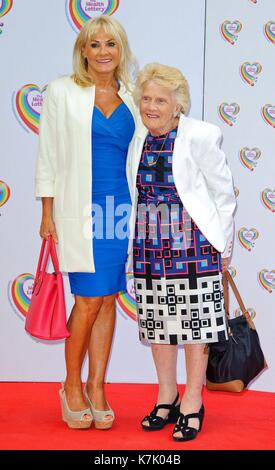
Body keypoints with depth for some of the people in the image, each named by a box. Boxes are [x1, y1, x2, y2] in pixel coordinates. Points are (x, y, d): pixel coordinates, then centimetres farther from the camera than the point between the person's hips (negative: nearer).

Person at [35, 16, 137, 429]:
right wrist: (48, 215, -4)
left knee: (107, 298, 6)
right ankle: (72, 385, 13)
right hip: (81, 207, -3)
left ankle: (96, 386, 16)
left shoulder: (130, 98, 12)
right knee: (90, 298, -6)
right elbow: (48, 155, 1)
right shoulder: (62, 92, 2)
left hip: (121, 208, 4)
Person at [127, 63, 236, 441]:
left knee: (195, 318, 1)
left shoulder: (200, 136, -10)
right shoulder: (137, 137, 5)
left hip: (192, 240, -5)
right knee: (157, 318, 10)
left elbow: (223, 192, -3)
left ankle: (193, 402, 14)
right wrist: (135, 238, 15)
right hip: (149, 241, 5)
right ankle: (166, 397, 25)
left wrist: (223, 244, 1)